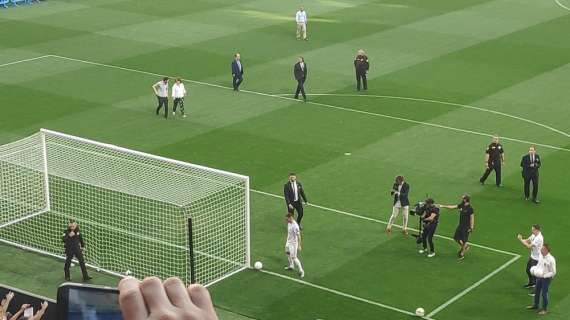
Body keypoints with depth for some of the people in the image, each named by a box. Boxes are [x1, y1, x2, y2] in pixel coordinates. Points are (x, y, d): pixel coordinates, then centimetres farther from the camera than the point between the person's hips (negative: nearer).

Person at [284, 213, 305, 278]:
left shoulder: (295, 226, -30)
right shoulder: (289, 223, -3)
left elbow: (299, 236, -25)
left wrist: (299, 246, -23)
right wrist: (287, 239, 24)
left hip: (293, 243, -10)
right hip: (288, 241, 10)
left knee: (293, 257, -9)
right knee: (287, 253, 26)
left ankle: (301, 271, 3)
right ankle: (291, 266, 47)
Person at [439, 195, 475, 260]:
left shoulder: (470, 208, -20)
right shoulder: (461, 205, 1)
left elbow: (472, 218, -17)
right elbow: (452, 207, 6)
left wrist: (471, 228, -17)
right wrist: (442, 206, 4)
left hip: (466, 227, -7)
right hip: (460, 225, 7)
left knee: (463, 240, 3)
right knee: (456, 238, 12)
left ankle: (462, 254, 19)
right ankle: (465, 246, 35)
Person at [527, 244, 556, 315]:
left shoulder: (551, 259, -25)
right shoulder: (541, 256, -6)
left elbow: (553, 272, -19)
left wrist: (544, 275, -26)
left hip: (546, 278, -7)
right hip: (539, 277, 7)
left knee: (544, 294, 6)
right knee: (537, 292, 22)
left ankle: (545, 309, 26)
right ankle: (535, 305, 44)